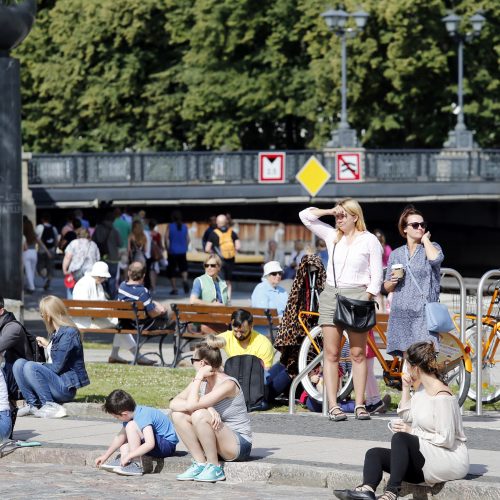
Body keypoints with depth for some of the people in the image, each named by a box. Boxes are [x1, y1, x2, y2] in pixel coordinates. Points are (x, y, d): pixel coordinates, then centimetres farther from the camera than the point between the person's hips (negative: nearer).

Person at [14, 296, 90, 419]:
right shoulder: (56, 332, 13)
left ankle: (50, 406, -23)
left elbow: (57, 367, -19)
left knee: (30, 367, -26)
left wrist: (39, 366, -5)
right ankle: (33, 404, -5)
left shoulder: (68, 333, -16)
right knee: (19, 364, 0)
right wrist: (47, 345, 24)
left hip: (66, 387, -9)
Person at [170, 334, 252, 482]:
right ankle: (200, 463, -6)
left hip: (239, 445, -8)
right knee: (178, 414, -9)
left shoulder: (228, 384, -21)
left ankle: (214, 468, -16)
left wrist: (199, 376, -19)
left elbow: (191, 405, -29)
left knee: (200, 415, -31)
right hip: (216, 443, 8)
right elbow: (174, 403, -8)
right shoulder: (202, 382, 3)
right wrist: (206, 407, -23)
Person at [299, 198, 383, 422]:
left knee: (358, 354, 0)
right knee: (331, 353, -2)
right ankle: (333, 405, -3)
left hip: (357, 295, -3)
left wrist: (368, 298, -9)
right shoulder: (332, 236, 13)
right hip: (331, 294, 3)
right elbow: (305, 216, 15)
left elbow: (376, 275, 1)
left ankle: (360, 404, 3)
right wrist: (330, 211, 9)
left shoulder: (369, 240, 3)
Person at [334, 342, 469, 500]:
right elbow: (406, 416, 21)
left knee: (400, 438, -30)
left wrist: (412, 431, -15)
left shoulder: (442, 397, -17)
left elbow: (446, 440, -19)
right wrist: (406, 388, 11)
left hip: (451, 460, -10)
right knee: (374, 454, -4)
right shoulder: (422, 388, 11)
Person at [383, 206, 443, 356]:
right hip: (401, 314, 3)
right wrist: (393, 281, -4)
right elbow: (387, 287, 20)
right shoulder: (396, 254, 15)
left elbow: (435, 258, -19)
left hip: (424, 314, -3)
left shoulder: (432, 247, 7)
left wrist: (425, 239, -2)